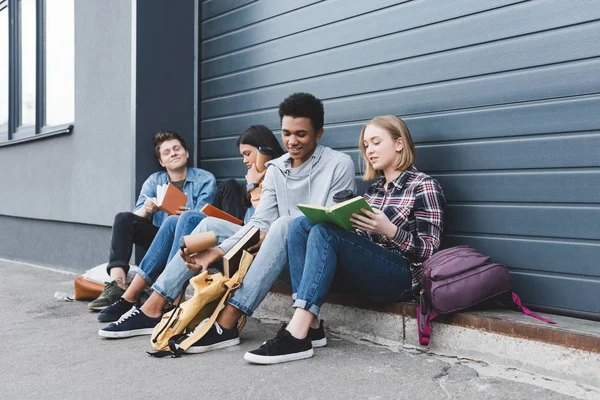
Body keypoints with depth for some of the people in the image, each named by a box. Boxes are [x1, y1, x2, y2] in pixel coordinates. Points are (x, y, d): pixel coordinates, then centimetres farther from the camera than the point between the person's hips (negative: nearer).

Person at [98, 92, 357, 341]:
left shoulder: (339, 165, -8)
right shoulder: (275, 169, 7)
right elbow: (259, 223, 0)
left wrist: (271, 237, -22)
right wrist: (218, 251, -16)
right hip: (279, 252, 6)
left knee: (284, 224, -36)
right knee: (210, 224, -5)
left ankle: (227, 323, -36)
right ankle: (151, 310, -11)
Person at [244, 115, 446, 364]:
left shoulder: (424, 186, -2)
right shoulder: (375, 188, 19)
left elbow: (430, 250, -8)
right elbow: (363, 238, 14)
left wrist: (389, 230, -23)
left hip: (401, 277, -7)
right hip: (368, 272, 7)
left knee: (324, 233, -27)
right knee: (300, 225, -9)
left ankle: (297, 335, -33)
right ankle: (309, 325, -20)